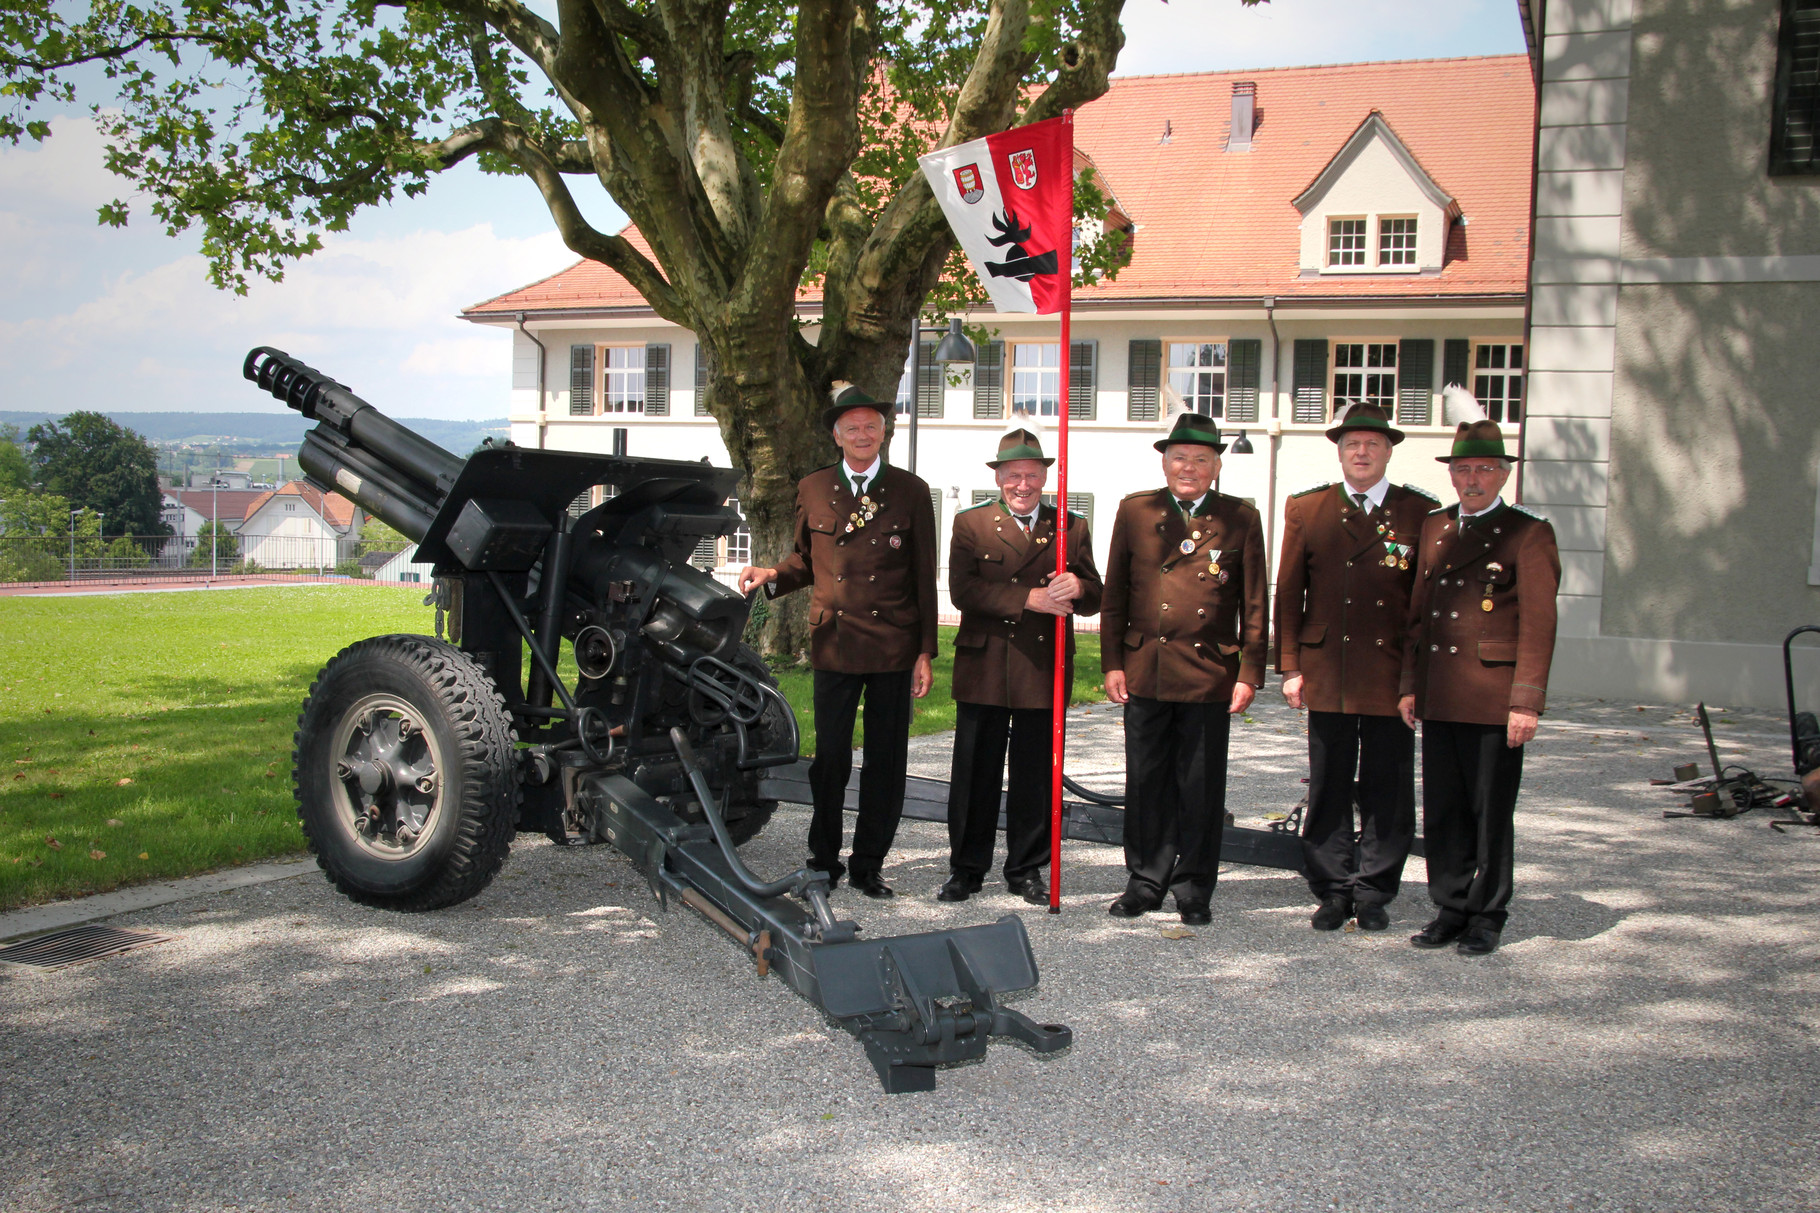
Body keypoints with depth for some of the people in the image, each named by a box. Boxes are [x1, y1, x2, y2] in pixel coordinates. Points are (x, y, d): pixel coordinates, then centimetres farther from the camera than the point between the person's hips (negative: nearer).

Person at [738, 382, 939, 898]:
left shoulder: (911, 491, 4)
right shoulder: (812, 489, 8)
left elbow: (924, 577, 4)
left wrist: (926, 652, 0)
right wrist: (771, 576, -6)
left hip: (893, 646, 0)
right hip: (834, 644, 0)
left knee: (886, 759, 6)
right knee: (830, 758, 3)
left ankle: (868, 864, 18)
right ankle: (824, 860, 19)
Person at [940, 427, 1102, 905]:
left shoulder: (1072, 528, 10)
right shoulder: (970, 523, 4)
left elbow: (1093, 599, 5)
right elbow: (963, 590, -10)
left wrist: (1076, 587, -19)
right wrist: (1032, 599, -17)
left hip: (1043, 672, 1)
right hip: (983, 670, -1)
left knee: (1034, 776, 8)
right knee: (975, 774, 5)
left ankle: (1026, 870, 21)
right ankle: (966, 869, 17)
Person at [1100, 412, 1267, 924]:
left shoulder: (1240, 519, 5)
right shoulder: (1134, 511, 7)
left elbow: (1254, 604, 5)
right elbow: (1114, 594, 9)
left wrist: (1249, 673, -1)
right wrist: (1112, 663, 3)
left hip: (1210, 675, -1)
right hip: (1144, 670, 1)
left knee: (1201, 787, 5)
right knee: (1146, 783, 8)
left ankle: (1193, 888, 17)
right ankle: (1146, 882, 20)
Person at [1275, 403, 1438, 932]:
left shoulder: (1420, 512, 4)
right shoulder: (1305, 509, 7)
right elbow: (1288, 593, 8)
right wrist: (1290, 667, 2)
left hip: (1392, 677, -1)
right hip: (1327, 674, 1)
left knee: (1387, 793, 5)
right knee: (1328, 790, 6)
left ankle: (1373, 893, 18)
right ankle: (1333, 893, 18)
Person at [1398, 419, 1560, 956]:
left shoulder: (1529, 533, -3)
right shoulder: (1434, 528, 14)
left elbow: (1538, 624, -8)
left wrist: (1526, 701, -13)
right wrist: (1410, 685, 11)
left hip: (1494, 698, -5)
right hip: (1438, 697, 5)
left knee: (1491, 812, 3)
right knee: (1442, 810, 9)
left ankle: (1487, 917, 15)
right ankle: (1451, 909, 20)